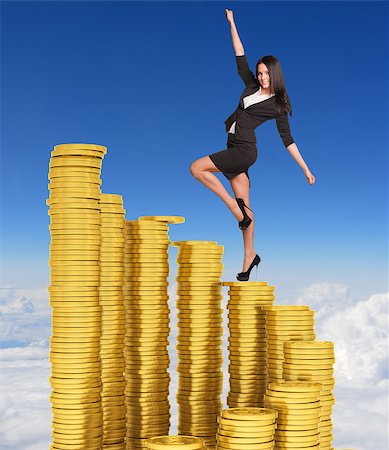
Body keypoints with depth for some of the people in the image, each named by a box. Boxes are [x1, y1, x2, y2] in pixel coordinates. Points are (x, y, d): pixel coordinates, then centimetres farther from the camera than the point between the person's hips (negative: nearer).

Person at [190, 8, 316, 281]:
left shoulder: (277, 106, -5)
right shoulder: (252, 85, 8)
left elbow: (288, 140, -1)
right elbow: (240, 56, 11)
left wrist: (305, 168, -2)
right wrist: (232, 23, 9)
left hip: (244, 151, -6)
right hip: (235, 151, 6)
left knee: (197, 168, -18)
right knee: (245, 206, 8)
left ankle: (236, 207, -13)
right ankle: (249, 257, 14)